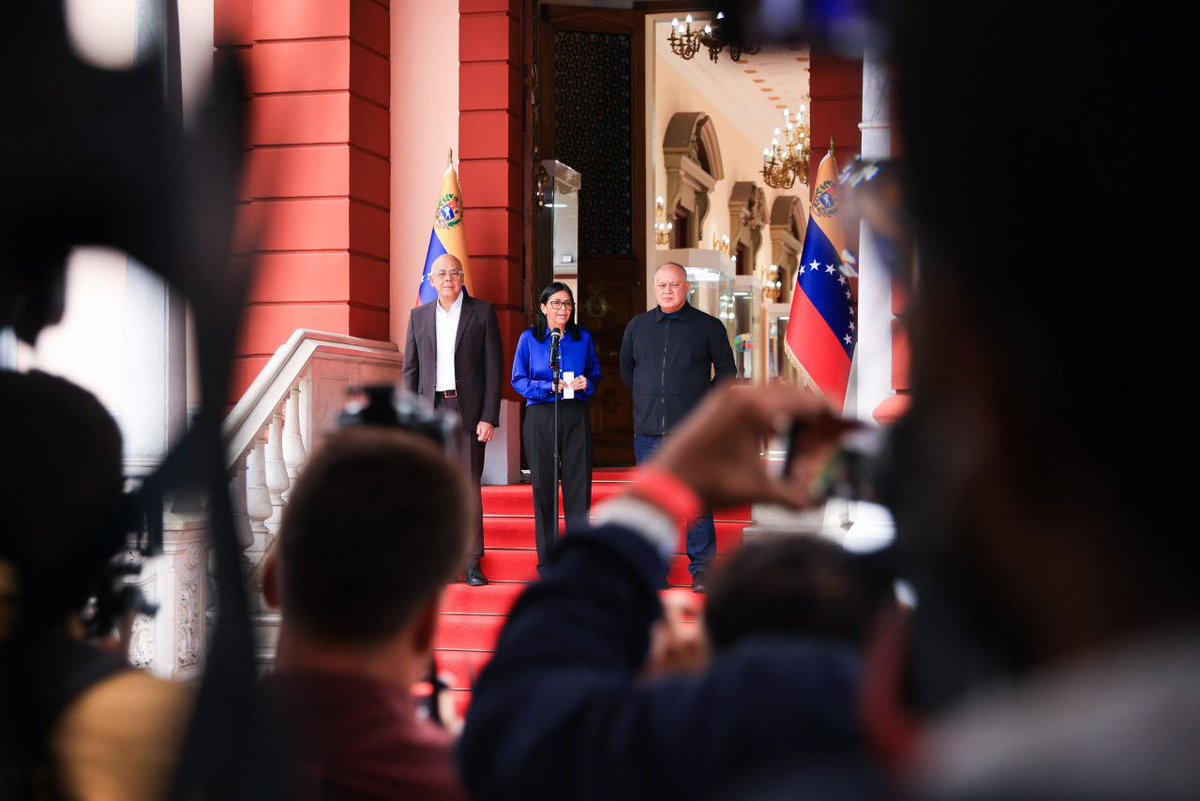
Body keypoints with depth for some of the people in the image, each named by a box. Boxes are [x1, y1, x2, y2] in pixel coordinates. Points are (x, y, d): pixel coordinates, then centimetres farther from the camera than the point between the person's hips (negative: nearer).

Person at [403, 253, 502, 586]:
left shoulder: (482, 312, 4)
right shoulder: (419, 316, 11)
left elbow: (493, 368, 1)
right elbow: (410, 369, 11)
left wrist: (489, 417, -7)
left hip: (468, 410, -2)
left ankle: (472, 562, 3)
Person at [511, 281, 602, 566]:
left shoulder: (582, 337, 10)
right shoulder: (529, 338, 4)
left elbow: (595, 375, 14)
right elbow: (518, 381, 1)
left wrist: (586, 383, -9)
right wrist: (549, 387, -14)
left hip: (576, 416, 1)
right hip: (540, 416, -1)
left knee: (579, 485, -1)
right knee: (543, 485, 2)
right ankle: (547, 557, 10)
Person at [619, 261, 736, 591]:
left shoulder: (708, 326, 2)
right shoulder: (637, 326, 11)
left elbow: (726, 369, 10)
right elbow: (626, 369, 23)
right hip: (647, 431, 3)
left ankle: (701, 569, 3)